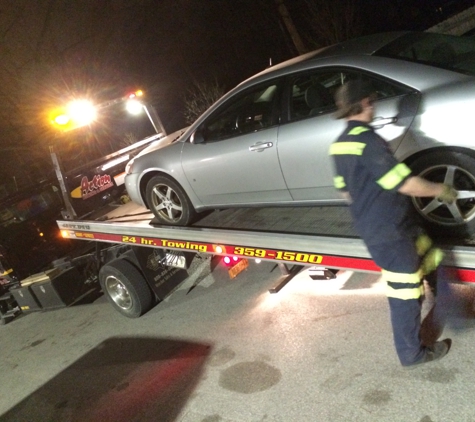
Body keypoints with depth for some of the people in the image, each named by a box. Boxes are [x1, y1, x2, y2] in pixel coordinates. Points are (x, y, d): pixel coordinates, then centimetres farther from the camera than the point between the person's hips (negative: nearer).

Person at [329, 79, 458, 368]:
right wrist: (440, 190, -5)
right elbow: (406, 183, -22)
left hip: (373, 226, 9)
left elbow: (346, 190, 15)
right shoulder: (367, 140, -23)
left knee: (430, 260, 23)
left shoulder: (341, 143, 7)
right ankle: (412, 353, 23)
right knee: (405, 292, 6)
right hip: (390, 231, -9)